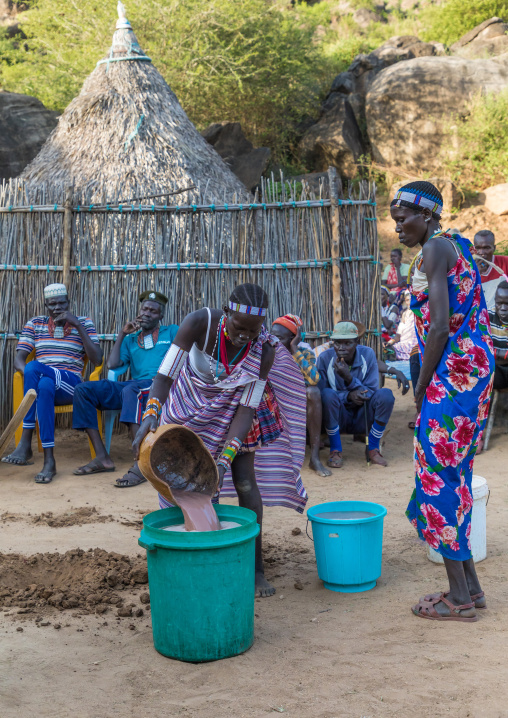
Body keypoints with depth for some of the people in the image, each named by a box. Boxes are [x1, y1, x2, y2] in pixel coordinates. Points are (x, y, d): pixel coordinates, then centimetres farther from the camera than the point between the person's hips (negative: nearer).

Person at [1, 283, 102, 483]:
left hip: (70, 383, -2)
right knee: (44, 386, -39)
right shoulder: (35, 324, 17)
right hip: (39, 382, 2)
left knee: (34, 367, -35)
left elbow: (97, 360, -1)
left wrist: (78, 326, -8)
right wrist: (29, 375, -17)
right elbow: (19, 359, 7)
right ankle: (48, 460, -41)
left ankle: (25, 443, -35)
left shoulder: (84, 323, 11)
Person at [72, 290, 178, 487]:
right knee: (84, 389, -12)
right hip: (135, 386, 5)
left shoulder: (172, 332, 19)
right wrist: (122, 334, 14)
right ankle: (102, 457, -20)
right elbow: (112, 364, 13)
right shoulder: (131, 340, 28)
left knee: (131, 390, -41)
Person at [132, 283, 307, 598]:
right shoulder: (200, 323, -32)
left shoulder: (265, 349, -28)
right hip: (192, 405, 0)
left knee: (245, 480, -7)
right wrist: (150, 416, -42)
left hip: (233, 411, 0)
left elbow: (247, 409, -26)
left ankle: (256, 567, 3)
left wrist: (225, 459, -34)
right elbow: (165, 375, -27)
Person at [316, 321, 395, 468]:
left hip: (363, 418, 2)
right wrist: (348, 396, -30)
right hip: (337, 418, -2)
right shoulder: (325, 358, -13)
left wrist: (349, 378, -28)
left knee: (385, 394, -24)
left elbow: (371, 392, -11)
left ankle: (373, 448, -8)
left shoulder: (367, 354, -9)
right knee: (328, 394, -31)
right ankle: (335, 450, -16)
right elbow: (321, 392, -14)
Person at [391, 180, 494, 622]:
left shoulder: (435, 250, -12)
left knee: (440, 474, -4)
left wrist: (422, 387, -12)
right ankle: (470, 586, 22)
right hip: (477, 364, 10)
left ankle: (459, 597, 3)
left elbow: (440, 325, -20)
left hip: (453, 371, -10)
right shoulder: (457, 246, 17)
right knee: (455, 474, 15)